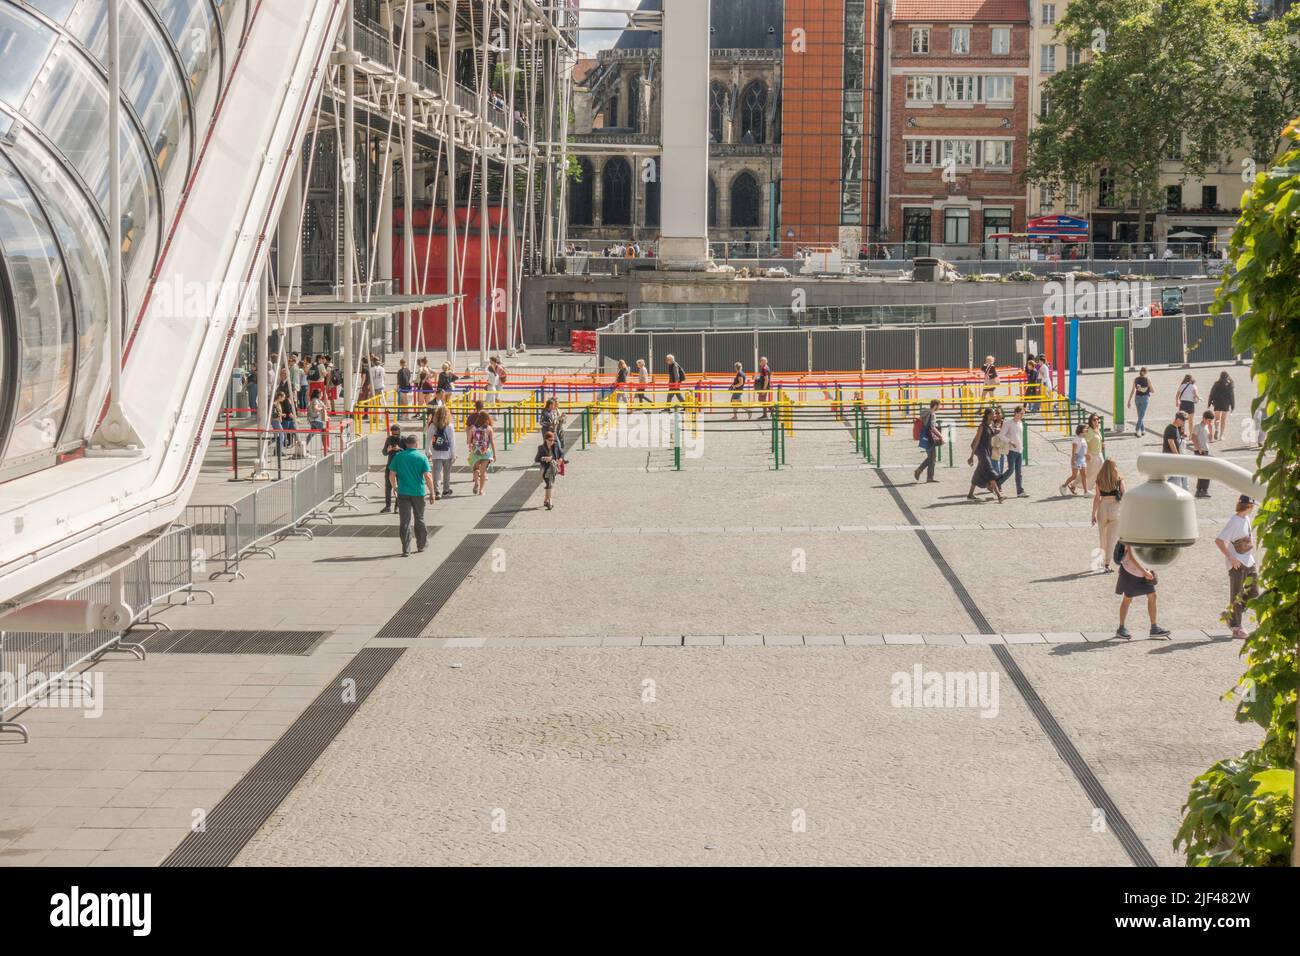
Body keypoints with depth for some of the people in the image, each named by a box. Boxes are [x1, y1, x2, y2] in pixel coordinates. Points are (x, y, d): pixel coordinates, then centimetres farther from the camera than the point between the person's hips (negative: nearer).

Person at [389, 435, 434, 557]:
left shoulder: (399, 456, -2)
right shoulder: (422, 457, -5)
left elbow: (391, 475, -1)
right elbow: (428, 477, -10)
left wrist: (394, 487, 17)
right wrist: (432, 493, -1)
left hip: (403, 492, 0)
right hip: (418, 492, 0)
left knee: (404, 521, 2)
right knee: (419, 519, 17)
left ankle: (406, 549, -1)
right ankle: (421, 544, 29)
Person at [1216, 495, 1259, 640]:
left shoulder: (1246, 519, 11)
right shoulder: (1234, 521, -16)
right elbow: (1218, 541, -20)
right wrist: (1230, 557, -23)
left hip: (1249, 563, 9)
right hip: (1237, 564, -9)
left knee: (1253, 594, 8)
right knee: (1237, 596, -2)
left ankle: (1229, 614, 23)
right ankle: (1236, 628, 5)